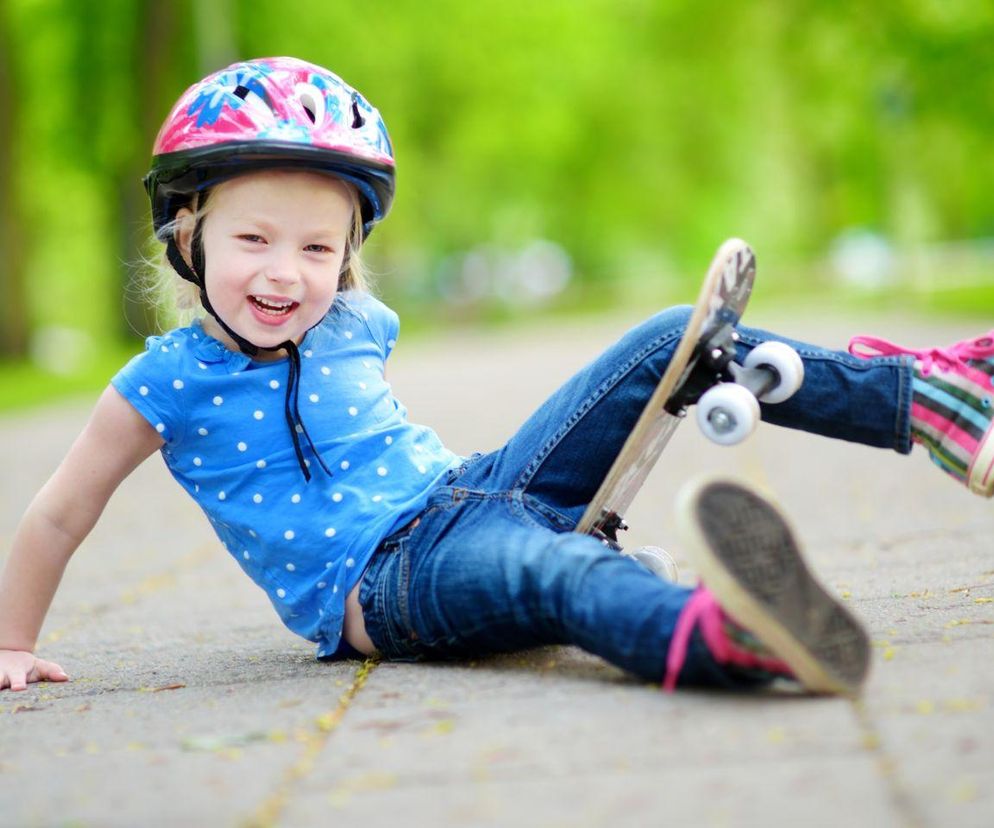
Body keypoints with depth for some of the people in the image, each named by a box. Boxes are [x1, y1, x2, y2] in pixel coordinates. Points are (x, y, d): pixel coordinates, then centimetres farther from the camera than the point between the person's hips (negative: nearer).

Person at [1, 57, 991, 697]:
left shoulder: (354, 328, 9)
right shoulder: (169, 381, -7)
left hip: (467, 491, 7)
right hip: (381, 584, -7)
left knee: (670, 340, -5)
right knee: (549, 567, -44)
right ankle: (717, 635, -78)